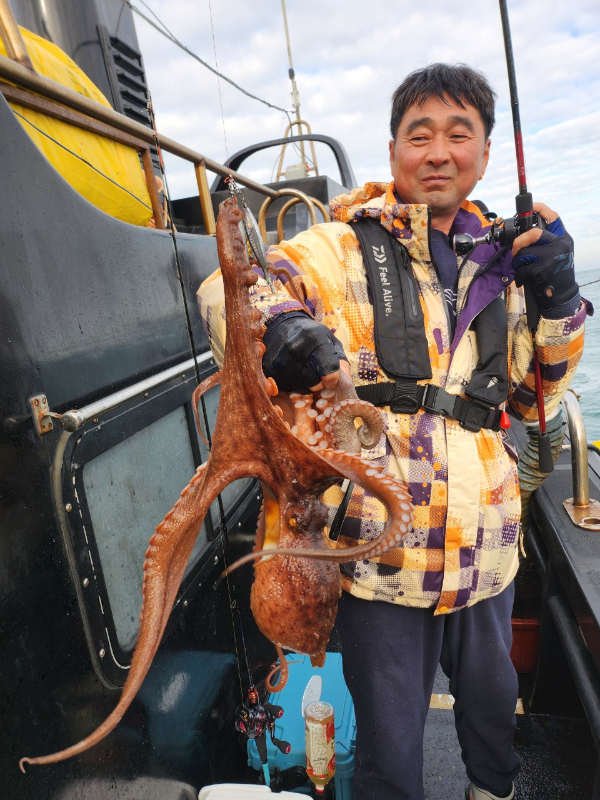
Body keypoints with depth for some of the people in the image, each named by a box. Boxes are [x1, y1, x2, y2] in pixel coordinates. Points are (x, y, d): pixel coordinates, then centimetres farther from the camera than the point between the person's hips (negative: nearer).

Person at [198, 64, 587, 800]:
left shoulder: (499, 262, 9)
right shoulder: (345, 246, -6)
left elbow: (536, 401, 13)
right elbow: (225, 291, -16)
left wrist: (556, 302, -3)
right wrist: (280, 325, -38)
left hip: (486, 547, 6)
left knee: (492, 698, 31)